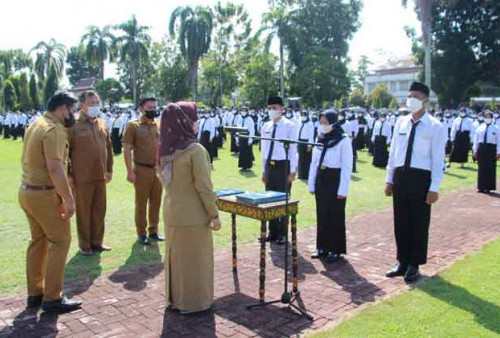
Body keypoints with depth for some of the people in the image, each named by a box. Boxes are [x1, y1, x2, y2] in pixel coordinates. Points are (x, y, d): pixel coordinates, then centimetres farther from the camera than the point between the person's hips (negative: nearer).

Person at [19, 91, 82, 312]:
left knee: (38, 240, 16)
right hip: (44, 194, -10)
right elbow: (55, 169, -26)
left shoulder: (36, 125, 12)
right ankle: (52, 298, 4)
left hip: (27, 191, 10)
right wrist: (68, 199, -23)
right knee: (60, 241, -1)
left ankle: (34, 293, 24)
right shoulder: (53, 130, -18)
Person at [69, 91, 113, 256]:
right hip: (81, 178, -5)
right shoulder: (73, 125, -8)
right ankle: (85, 245, 18)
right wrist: (68, 174, -9)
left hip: (100, 176, 5)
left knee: (99, 211, 12)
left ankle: (97, 242, 25)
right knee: (83, 212, 6)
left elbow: (108, 148, 16)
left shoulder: (102, 124, 9)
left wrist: (109, 169, 14)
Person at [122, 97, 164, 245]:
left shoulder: (158, 125, 9)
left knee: (156, 202, 11)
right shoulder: (133, 126, -5)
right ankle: (141, 233, 17)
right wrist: (130, 172, -13)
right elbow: (127, 150, -7)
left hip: (158, 170, 4)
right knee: (141, 203, 5)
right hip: (142, 170, -4)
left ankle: (153, 230, 25)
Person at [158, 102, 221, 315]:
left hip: (171, 211, 7)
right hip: (193, 214, -7)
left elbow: (164, 180, 9)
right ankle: (194, 302, 22)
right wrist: (214, 214, -11)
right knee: (195, 258, 9)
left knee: (175, 255, 19)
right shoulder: (195, 150, -20)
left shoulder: (165, 150, 1)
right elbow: (204, 186, -19)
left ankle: (174, 298, 34)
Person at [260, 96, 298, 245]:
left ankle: (282, 233, 17)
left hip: (283, 165, -5)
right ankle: (273, 231, 25)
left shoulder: (289, 126, -7)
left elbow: (293, 149, -8)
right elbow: (264, 149, 13)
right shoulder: (266, 126, 8)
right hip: (269, 165, 5)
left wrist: (292, 171, -11)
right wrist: (263, 170, 11)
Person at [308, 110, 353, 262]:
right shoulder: (320, 139, 9)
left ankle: (336, 249, 14)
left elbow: (347, 166, -12)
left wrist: (343, 190, -15)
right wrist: (311, 184, 11)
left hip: (335, 181, -6)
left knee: (335, 216, 3)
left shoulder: (343, 140, -10)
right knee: (322, 215, 11)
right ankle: (323, 247, 23)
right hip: (321, 180, 6)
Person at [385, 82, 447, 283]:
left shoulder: (435, 127, -6)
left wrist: (434, 188, -11)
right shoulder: (401, 122, 8)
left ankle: (414, 265, 23)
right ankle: (402, 262, 28)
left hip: (421, 178, -4)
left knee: (419, 223, 7)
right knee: (401, 222, 12)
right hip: (400, 176, 5)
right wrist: (389, 179, 10)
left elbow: (438, 160, -8)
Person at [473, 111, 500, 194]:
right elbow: (476, 140, 11)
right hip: (481, 148, 2)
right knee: (481, 168, 5)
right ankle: (481, 187, 12)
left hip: (491, 149, -2)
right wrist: (474, 151, 9)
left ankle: (488, 187, 8)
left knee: (490, 168, 0)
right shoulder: (480, 128, 8)